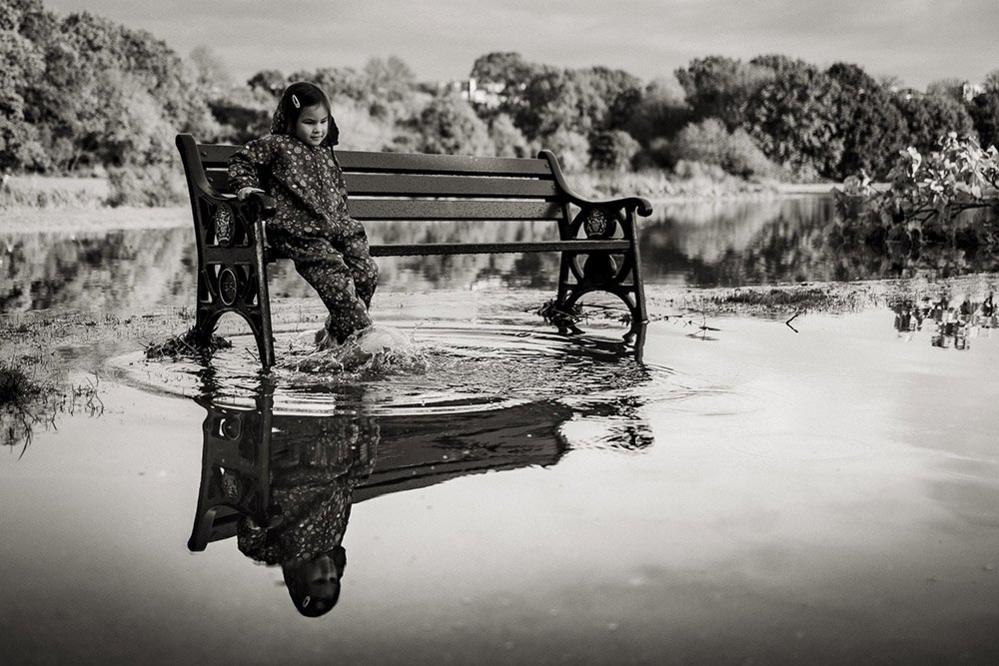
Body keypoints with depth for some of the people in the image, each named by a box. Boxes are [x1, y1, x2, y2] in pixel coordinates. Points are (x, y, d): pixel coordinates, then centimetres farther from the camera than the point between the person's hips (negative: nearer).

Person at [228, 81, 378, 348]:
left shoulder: (325, 153, 23)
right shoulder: (276, 145, 4)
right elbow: (241, 160, 9)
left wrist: (343, 221, 20)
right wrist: (246, 186, -8)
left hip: (334, 228, 7)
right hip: (298, 230, -6)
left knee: (367, 270, -9)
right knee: (333, 271, -25)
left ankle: (337, 332, 3)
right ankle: (362, 331, -21)